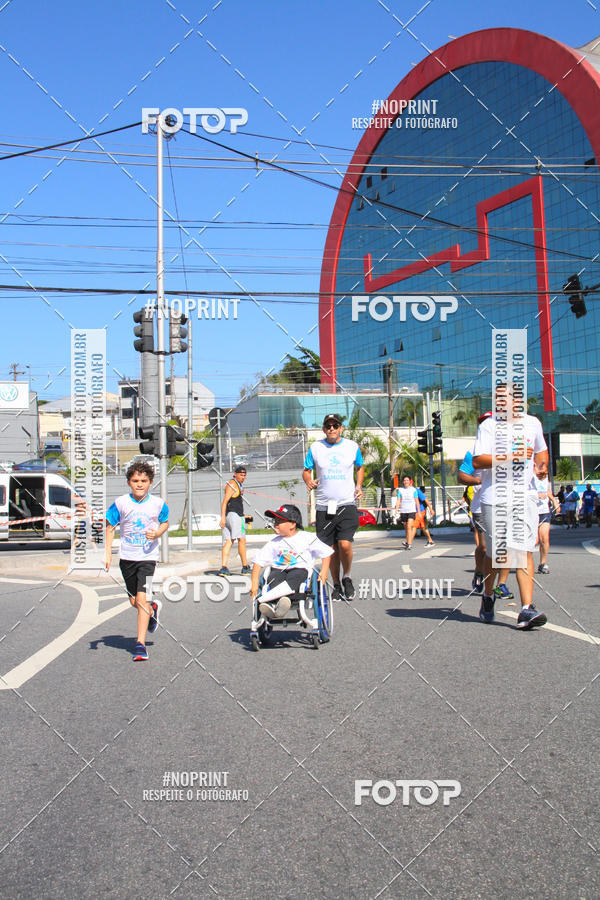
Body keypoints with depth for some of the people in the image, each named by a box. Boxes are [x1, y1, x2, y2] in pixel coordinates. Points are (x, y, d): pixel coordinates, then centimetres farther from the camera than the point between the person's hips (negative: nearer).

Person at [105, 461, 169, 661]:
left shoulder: (157, 504, -5)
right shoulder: (121, 503, -5)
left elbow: (165, 523, 13)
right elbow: (110, 528, 3)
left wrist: (156, 534, -9)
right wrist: (107, 554, -5)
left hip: (147, 557, -2)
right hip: (126, 557, 2)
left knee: (142, 598, -14)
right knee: (134, 601, 13)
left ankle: (140, 644, -8)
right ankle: (153, 609, 48)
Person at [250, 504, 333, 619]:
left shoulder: (307, 538, 7)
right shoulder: (274, 542, 15)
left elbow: (326, 553, 9)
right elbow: (258, 561, 11)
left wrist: (324, 572, -5)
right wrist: (254, 582, -1)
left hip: (300, 569, -3)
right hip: (278, 570, 3)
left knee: (294, 577, -37)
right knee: (273, 578, -31)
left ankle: (264, 599, -57)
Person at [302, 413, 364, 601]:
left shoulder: (352, 446, 5)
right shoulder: (315, 448, 4)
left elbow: (360, 467, 21)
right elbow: (306, 470, 12)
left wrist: (359, 485, 5)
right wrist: (308, 481, -10)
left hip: (347, 504, -1)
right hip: (324, 506, 1)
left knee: (344, 544, -15)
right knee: (331, 549, 5)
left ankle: (347, 578, 11)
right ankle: (336, 585, 22)